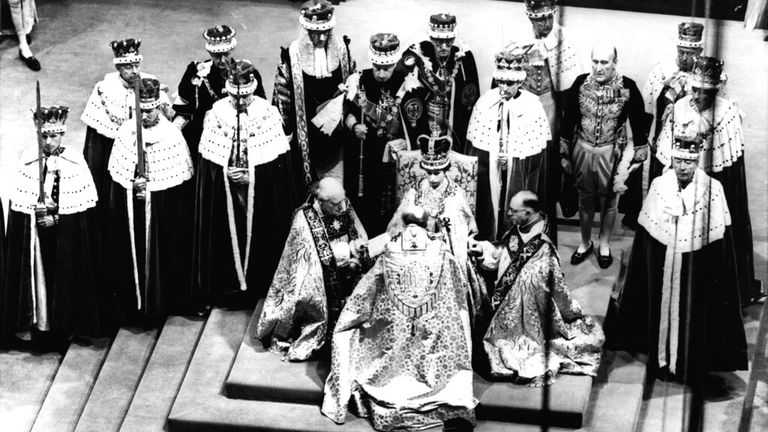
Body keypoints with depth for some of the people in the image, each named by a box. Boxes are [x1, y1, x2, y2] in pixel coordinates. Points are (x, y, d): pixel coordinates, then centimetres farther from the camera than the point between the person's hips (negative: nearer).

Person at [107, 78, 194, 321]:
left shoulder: (172, 135, -10)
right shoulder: (126, 132, -2)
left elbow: (181, 176, -6)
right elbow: (116, 171, 3)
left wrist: (150, 185, -13)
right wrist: (133, 183, -15)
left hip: (164, 208, -2)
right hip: (130, 207, 2)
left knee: (163, 253, 6)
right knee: (133, 251, 8)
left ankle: (163, 302, 20)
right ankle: (134, 300, 22)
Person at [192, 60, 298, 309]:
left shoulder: (268, 114, -7)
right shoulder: (216, 114, -4)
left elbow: (278, 161, -6)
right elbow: (207, 161, -1)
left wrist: (252, 176, -17)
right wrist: (227, 174, -16)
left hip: (262, 201, -1)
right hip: (224, 200, 1)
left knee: (260, 240, 7)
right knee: (228, 240, 7)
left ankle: (261, 287, 23)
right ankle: (229, 288, 22)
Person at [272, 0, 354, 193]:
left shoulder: (342, 49, -3)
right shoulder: (292, 56, -13)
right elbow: (281, 95, -5)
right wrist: (283, 132, -2)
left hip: (336, 132, 2)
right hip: (306, 132, -2)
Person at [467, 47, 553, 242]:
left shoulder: (532, 105, -6)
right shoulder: (485, 102, 0)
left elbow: (538, 149, -5)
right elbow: (476, 143, 2)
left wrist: (512, 157, -14)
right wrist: (494, 157, -9)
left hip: (520, 178, -2)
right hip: (489, 176, 2)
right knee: (490, 210, 6)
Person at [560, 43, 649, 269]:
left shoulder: (628, 88, -14)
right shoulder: (580, 83, -8)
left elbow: (639, 124, -4)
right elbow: (568, 119, 3)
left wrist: (637, 156, -2)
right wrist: (564, 153, 5)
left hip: (611, 153, -2)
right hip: (582, 150, 2)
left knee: (608, 201, 13)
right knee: (585, 199, 16)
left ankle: (604, 245, 32)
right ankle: (585, 243, 34)